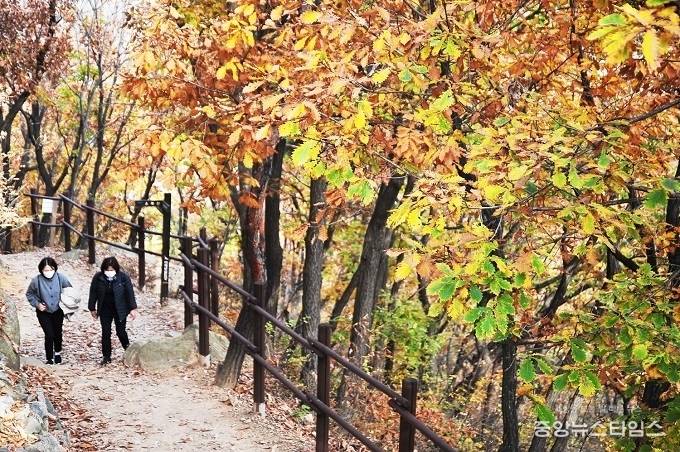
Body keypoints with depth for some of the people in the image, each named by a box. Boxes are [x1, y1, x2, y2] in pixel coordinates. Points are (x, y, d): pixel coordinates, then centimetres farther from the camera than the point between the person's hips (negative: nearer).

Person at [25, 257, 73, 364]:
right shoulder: (36, 281, -20)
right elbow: (29, 294, -1)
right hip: (43, 312, -2)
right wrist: (37, 304, -14)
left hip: (58, 311, 2)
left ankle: (57, 353, 42)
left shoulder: (61, 278, -17)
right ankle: (49, 358, 9)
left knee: (58, 333, 15)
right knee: (49, 335, -9)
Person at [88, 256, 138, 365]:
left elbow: (130, 292, -8)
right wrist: (92, 309, 6)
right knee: (105, 333, 2)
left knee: (120, 331, 2)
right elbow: (93, 293, 2)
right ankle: (106, 356, 13)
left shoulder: (123, 277, -13)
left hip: (120, 310, -2)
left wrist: (133, 308, -9)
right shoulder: (98, 278, -8)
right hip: (105, 310, 2)